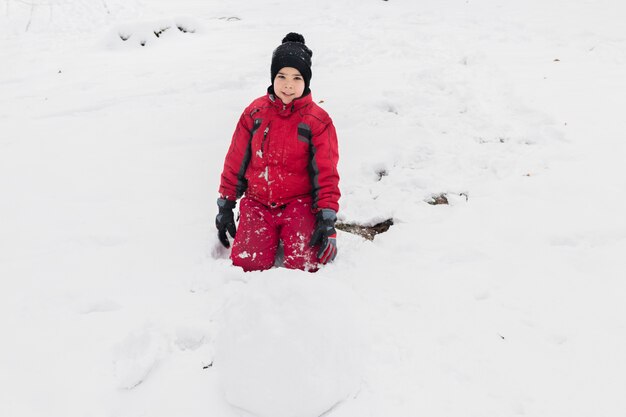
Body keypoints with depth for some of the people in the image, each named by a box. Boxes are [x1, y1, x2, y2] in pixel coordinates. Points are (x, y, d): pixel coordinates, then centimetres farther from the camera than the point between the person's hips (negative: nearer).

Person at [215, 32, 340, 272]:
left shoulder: (317, 120, -5)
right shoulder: (255, 113, 2)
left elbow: (326, 172, -4)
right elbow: (235, 162, 7)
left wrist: (327, 218, -11)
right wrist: (225, 205, 7)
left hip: (298, 203, -2)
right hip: (257, 202, 2)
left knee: (304, 264, -20)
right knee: (247, 263, -15)